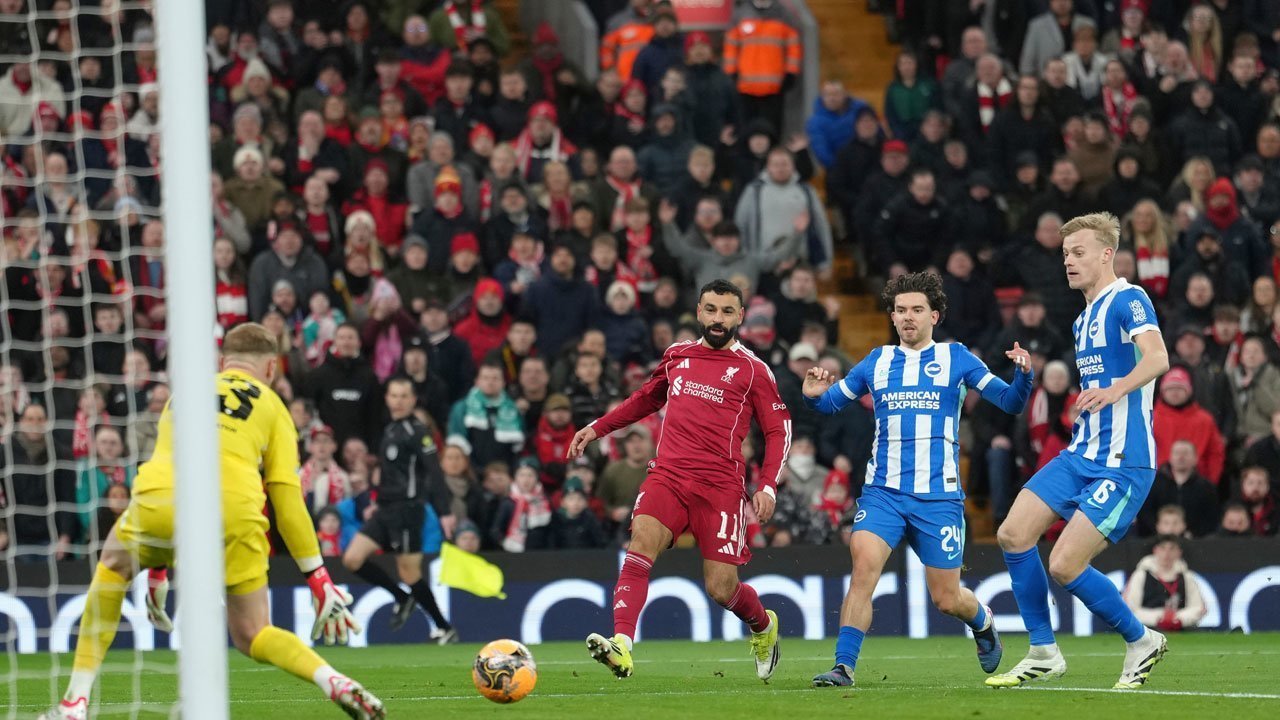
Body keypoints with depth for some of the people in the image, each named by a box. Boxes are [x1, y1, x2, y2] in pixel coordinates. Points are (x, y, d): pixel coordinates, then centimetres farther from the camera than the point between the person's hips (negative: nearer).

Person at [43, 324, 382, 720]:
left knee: (113, 567, 32)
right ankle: (335, 684, -12)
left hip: (160, 507, 1)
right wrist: (319, 579, 17)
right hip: (235, 513, -1)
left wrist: (156, 570, 51)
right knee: (252, 636, 15)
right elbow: (287, 498, 13)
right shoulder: (271, 406, 23)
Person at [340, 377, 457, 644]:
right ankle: (402, 598, 12)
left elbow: (434, 473, -16)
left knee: (409, 573, -5)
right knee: (352, 559, -1)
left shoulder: (417, 432, -10)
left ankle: (445, 629, 7)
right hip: (385, 510, 8)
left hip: (406, 509, -8)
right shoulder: (390, 430, 15)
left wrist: (444, 512, -22)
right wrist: (375, 504, 24)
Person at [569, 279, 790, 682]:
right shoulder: (677, 356, 16)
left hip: (720, 485, -3)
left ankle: (763, 626, 32)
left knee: (721, 588, -4)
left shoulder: (752, 370, 4)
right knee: (641, 542, -26)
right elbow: (647, 398, 33)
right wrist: (598, 428, 29)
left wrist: (768, 486, -7)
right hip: (667, 476, 3)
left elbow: (778, 429, 5)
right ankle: (621, 647, -37)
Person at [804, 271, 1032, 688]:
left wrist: (1023, 375, -18)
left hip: (939, 496, -1)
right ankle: (843, 667, -22)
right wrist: (813, 395, -6)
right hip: (884, 492, 1)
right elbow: (830, 403, 17)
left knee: (947, 599, 3)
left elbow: (1010, 404, 3)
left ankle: (983, 622, 39)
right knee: (864, 564, -24)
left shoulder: (956, 359, 4)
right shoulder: (877, 363, 10)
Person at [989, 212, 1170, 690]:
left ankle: (1141, 642, 8)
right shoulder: (1083, 320, 18)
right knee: (1013, 534, -3)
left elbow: (1157, 357, -30)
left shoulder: (1128, 301, -11)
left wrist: (1115, 389, -46)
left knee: (1065, 565, -14)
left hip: (1124, 462, -9)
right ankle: (1043, 654, 8)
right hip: (1081, 454, 9)